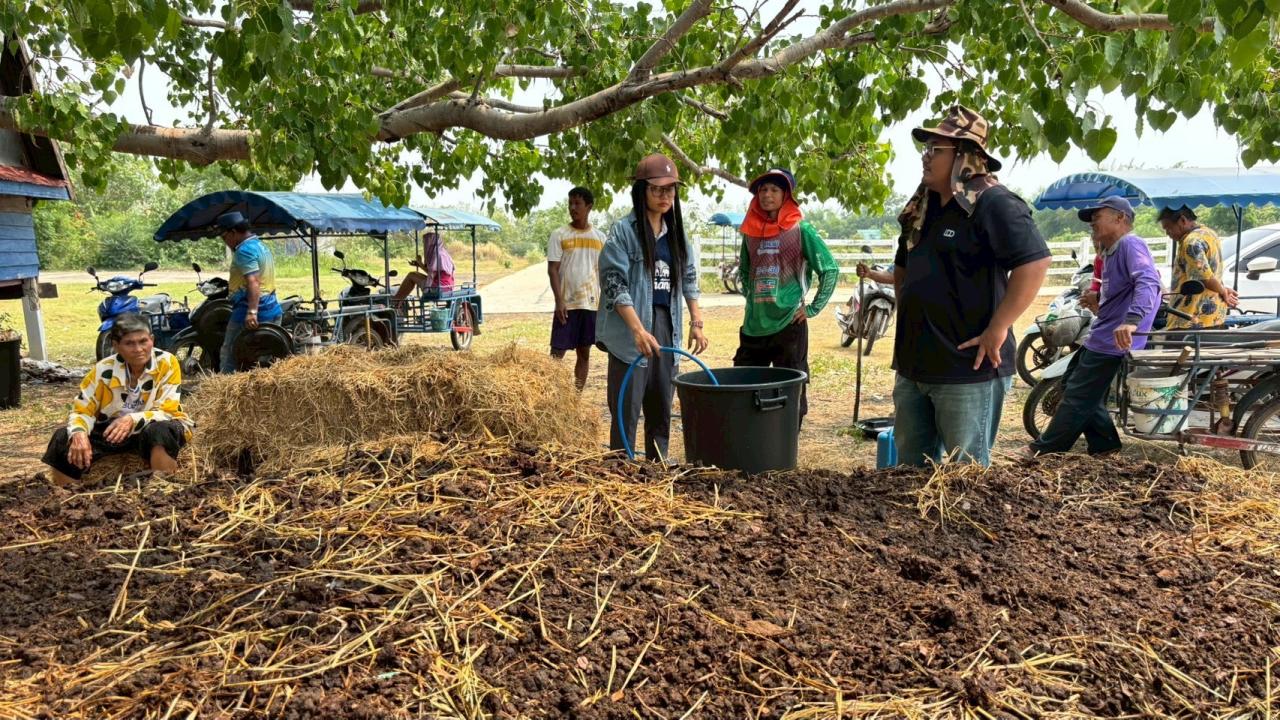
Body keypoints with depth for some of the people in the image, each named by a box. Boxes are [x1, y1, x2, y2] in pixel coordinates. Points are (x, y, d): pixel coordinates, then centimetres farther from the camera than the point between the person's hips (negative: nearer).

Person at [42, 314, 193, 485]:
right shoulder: (104, 370, -8)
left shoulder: (167, 363, -16)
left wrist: (133, 420, -35)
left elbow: (167, 411, -18)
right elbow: (82, 410, -4)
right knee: (63, 440, -16)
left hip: (157, 428, -3)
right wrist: (78, 433, -27)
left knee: (159, 432, -38)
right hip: (111, 428, 4)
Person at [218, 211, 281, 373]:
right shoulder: (262, 245, 18)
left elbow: (253, 281, -26)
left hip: (247, 312, -10)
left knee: (229, 355, -2)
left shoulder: (245, 250, -13)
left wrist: (251, 312, -35)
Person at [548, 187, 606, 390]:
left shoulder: (600, 237, 7)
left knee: (584, 352, 8)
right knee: (557, 352, -4)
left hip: (592, 303, 3)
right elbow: (553, 269, -5)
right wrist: (559, 300, -14)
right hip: (567, 303, -3)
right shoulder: (559, 235, -1)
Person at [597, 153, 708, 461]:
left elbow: (689, 278, 17)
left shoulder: (675, 231, 12)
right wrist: (638, 329, -22)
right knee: (627, 407, -4)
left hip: (666, 325, 6)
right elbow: (614, 284, -14)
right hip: (630, 329, -6)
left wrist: (697, 323, 8)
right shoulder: (623, 231, -8)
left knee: (661, 405, 13)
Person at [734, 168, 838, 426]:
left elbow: (830, 269, -2)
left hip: (789, 323, -4)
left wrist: (813, 308, -4)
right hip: (753, 325, 5)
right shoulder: (750, 230, 9)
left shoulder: (801, 229, -3)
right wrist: (751, 298, 13)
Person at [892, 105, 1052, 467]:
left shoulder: (992, 203, -13)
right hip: (913, 365, 9)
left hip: (968, 369, -9)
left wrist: (997, 330, -23)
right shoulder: (922, 208, 13)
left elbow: (1035, 263, -24)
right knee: (911, 466, 19)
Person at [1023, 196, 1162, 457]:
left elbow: (1148, 282, -32)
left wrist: (1132, 320, -44)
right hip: (1100, 337, 11)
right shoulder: (1112, 251, 18)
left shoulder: (1130, 244, -15)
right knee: (1074, 385, 18)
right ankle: (1104, 444, 22)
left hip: (1113, 340, -11)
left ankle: (1045, 450, 4)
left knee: (1077, 396, -4)